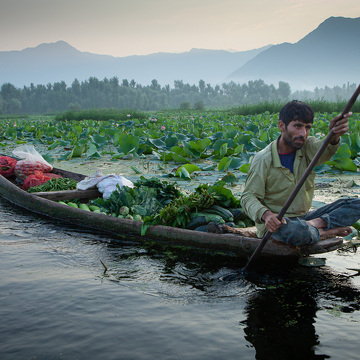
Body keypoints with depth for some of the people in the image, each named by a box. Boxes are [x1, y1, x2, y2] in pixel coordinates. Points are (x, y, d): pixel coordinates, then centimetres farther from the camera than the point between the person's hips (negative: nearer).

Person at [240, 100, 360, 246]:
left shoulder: (307, 147, -2)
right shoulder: (263, 160, -14)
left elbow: (325, 149, -25)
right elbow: (248, 197, -15)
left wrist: (334, 136, -51)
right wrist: (265, 214, -37)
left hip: (303, 217, 6)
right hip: (276, 222, -6)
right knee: (296, 230, -41)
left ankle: (316, 223, -25)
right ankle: (325, 231, -10)